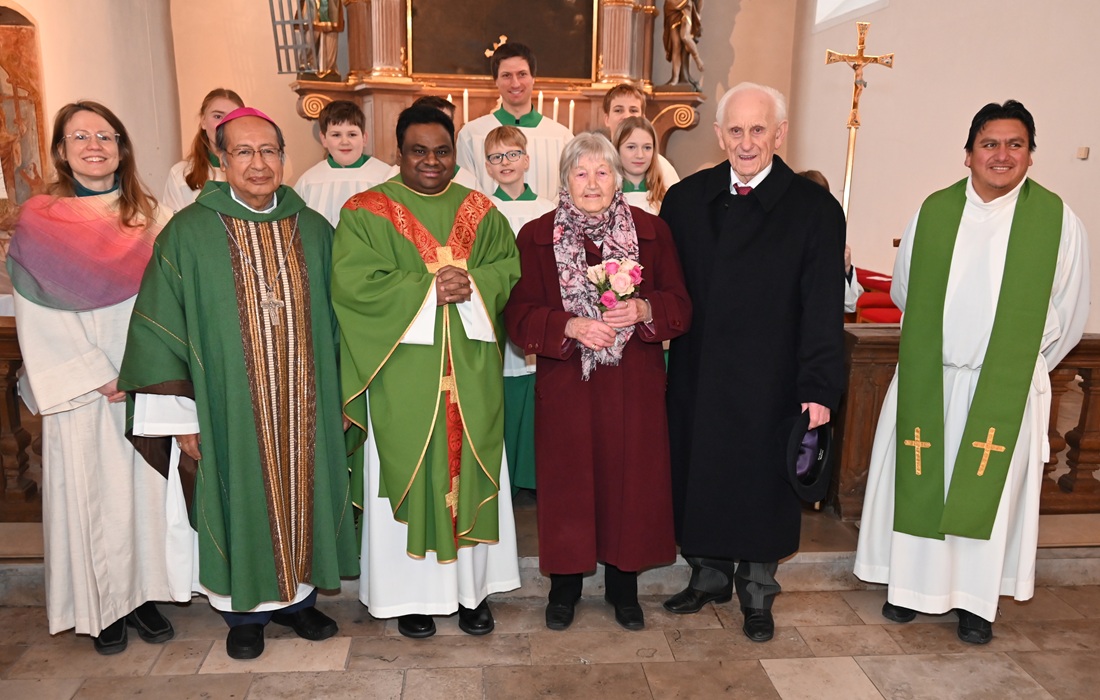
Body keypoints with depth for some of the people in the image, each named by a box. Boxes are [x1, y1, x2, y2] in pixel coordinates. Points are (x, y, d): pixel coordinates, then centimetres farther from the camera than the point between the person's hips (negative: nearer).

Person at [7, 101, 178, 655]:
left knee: (145, 483, 7)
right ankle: (103, 605, 19)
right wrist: (95, 377, -12)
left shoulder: (148, 214, 6)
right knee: (92, 490, 4)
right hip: (81, 389, -2)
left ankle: (143, 592, 22)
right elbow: (39, 317, -5)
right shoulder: (38, 223, -3)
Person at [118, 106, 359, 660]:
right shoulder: (189, 232, -6)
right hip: (228, 411, -2)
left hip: (304, 408, 3)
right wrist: (181, 417, -9)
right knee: (242, 500, 10)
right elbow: (158, 327, -6)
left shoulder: (313, 229, 4)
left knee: (300, 496, 13)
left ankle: (297, 595, 35)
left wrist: (343, 396, 7)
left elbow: (333, 320, 9)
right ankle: (246, 609, 32)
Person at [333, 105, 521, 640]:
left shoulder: (480, 211, 11)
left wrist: (473, 284, -15)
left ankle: (473, 586, 25)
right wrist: (429, 289, -17)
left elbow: (511, 269, 5)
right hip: (404, 373, -3)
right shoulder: (367, 211, -1)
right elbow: (354, 283, -12)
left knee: (472, 469, 9)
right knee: (409, 474, 5)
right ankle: (413, 591, 22)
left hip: (471, 371, 3)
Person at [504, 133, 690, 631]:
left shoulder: (652, 231, 4)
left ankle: (624, 585, 28)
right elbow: (520, 315, -3)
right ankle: (564, 585, 27)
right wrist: (571, 326, -19)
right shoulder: (536, 236, 2)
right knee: (567, 481, 6)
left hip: (634, 384, 1)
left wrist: (643, 311, -17)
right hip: (565, 384, -1)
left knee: (630, 478, 7)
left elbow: (679, 305, 4)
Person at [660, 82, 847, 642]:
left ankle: (757, 593, 32)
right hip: (695, 377, 3)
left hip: (769, 383, -3)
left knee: (763, 484, 11)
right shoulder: (685, 199, 4)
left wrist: (819, 387, -13)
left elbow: (823, 307, -9)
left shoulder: (815, 209, -5)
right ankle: (709, 575, 37)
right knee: (697, 476, 14)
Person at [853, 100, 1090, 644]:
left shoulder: (1058, 220, -5)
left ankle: (976, 601, 24)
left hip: (1005, 389, -1)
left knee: (989, 490, 8)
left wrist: (1019, 365, 7)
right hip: (927, 381, 2)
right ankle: (911, 585, 26)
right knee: (919, 481, 9)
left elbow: (1068, 315, 3)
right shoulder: (933, 211, 0)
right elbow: (903, 292, 11)